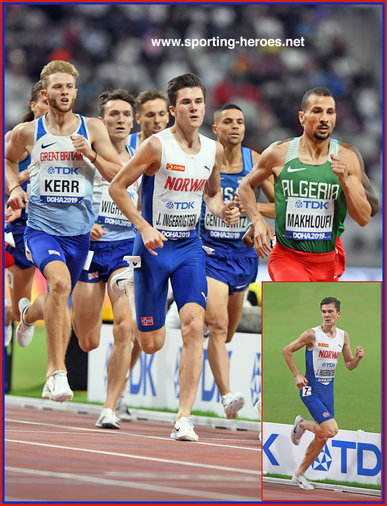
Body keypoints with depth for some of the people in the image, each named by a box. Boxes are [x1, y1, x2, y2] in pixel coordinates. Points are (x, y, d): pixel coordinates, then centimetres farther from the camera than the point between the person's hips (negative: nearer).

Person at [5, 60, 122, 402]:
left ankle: (29, 313, 58)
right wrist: (14, 188, 3)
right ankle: (57, 371, -28)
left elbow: (121, 177, 1)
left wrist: (91, 155, -14)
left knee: (60, 303, 18)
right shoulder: (27, 133, 0)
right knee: (60, 281, -31)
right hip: (41, 227, -3)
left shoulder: (92, 129, 0)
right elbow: (8, 160, 21)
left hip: (78, 231, 3)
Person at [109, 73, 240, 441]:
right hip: (154, 246, -3)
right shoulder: (157, 146, -13)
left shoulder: (214, 150, 3)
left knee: (194, 324, -18)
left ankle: (184, 418, -18)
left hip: (189, 247, 3)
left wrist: (223, 212, -1)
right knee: (151, 344, 1)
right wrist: (144, 227, -18)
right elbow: (116, 187, -9)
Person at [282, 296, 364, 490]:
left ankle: (299, 474, 24)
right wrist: (296, 375, -11)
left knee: (322, 438, 9)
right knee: (331, 430, -20)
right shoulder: (312, 334, -12)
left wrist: (357, 357, -8)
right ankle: (301, 424, 8)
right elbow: (287, 350, -5)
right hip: (311, 389, -6)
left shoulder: (343, 336, 6)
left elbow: (349, 365, 15)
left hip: (328, 390, 6)